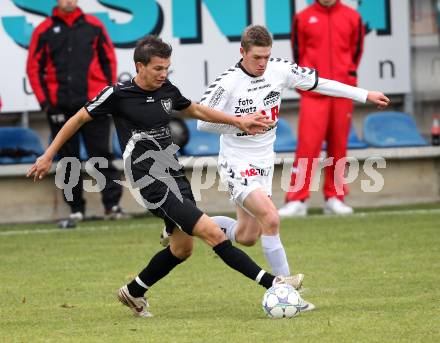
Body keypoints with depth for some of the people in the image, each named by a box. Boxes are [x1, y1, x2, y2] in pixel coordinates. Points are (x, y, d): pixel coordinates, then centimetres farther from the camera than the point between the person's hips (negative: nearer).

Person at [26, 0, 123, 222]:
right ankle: (76, 209, 10)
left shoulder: (94, 26, 6)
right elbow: (34, 67, 5)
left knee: (102, 155, -2)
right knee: (67, 158, 4)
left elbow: (109, 60, 10)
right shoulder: (44, 30, 4)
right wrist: (44, 101, -2)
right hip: (60, 107, 1)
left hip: (93, 104, -1)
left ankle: (112, 204, -2)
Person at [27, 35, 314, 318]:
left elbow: (196, 110, 26)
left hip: (175, 176, 8)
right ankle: (272, 284, -20)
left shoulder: (168, 91, 6)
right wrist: (48, 156, 4)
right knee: (212, 233, -15)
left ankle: (133, 293, 34)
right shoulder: (118, 94, -11)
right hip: (153, 184, -8)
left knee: (182, 247, 14)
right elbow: (78, 119, 1)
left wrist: (238, 121, 21)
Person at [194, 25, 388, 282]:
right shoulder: (227, 84, -19)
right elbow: (203, 122, -13)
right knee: (271, 218, -24)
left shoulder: (280, 71, -4)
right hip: (237, 165, -6)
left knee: (247, 237, 11)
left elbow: (319, 83, 7)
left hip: (264, 163, 6)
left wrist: (365, 95, 11)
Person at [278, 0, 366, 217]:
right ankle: (297, 201, -10)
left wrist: (348, 77, 5)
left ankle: (334, 198, 13)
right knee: (307, 145, -9)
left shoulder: (352, 18, 8)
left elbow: (356, 52, 13)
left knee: (338, 147, 5)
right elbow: (298, 53, 9)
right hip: (313, 94, -2)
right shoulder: (303, 18, 4)